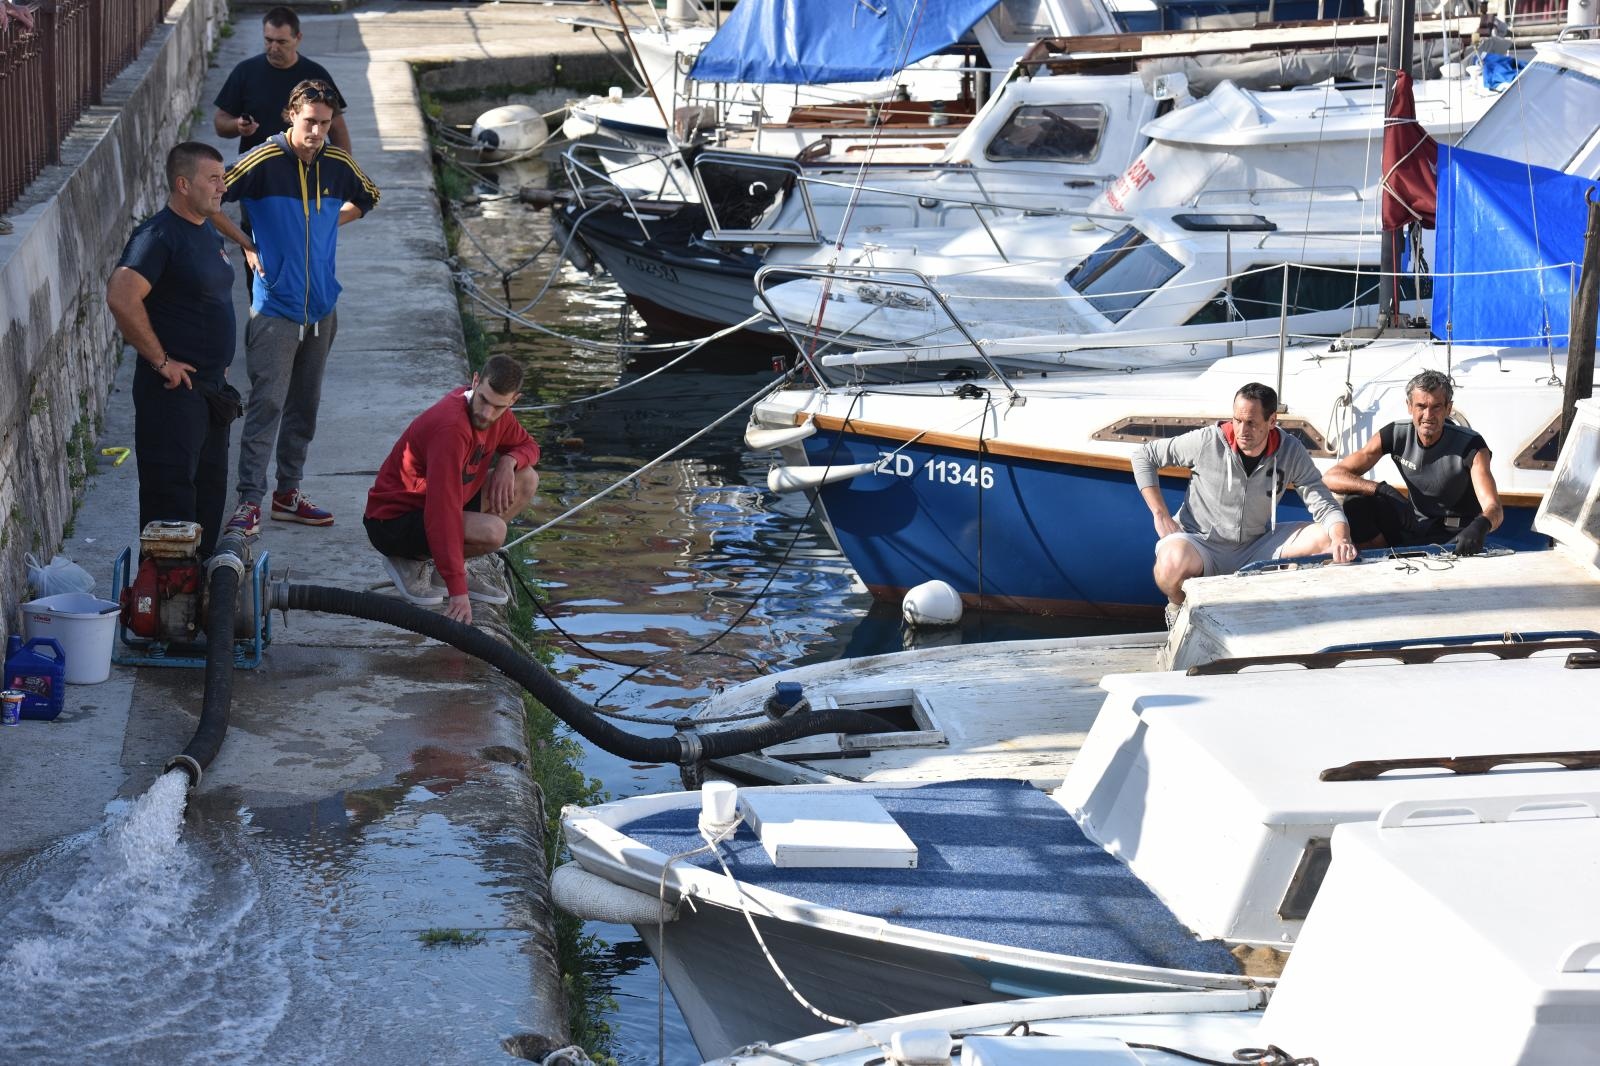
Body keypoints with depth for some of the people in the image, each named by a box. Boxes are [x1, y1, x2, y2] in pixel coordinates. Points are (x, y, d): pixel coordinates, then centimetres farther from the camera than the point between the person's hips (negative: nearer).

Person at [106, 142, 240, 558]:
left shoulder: (209, 232, 13)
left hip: (212, 385, 9)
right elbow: (121, 298, -29)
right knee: (171, 494, -8)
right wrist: (161, 360, -22)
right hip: (173, 388, -9)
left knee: (209, 489, 16)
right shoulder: (159, 235, -17)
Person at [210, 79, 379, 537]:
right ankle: (249, 500, -11)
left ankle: (289, 493, 22)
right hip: (275, 306, -6)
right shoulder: (263, 161, -12)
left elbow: (368, 198, 26)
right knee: (266, 403, -11)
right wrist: (246, 244, -6)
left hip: (321, 307, 6)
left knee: (305, 405, 12)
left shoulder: (338, 166, 4)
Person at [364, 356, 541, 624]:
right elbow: (444, 512, -36)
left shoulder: (496, 415, -4)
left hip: (430, 505, 9)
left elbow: (528, 445, 17)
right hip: (392, 521, -9)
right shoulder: (452, 427, -32)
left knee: (526, 481, -1)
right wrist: (458, 592, -38)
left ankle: (454, 564, 3)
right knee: (493, 531, -30)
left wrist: (509, 461, -11)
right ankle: (412, 560, -5)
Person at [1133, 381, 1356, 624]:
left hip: (1254, 547, 3)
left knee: (1326, 538, -15)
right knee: (1173, 565, -40)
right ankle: (1178, 607, -1)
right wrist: (1160, 514, -10)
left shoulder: (1291, 452, -7)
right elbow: (1144, 456, -3)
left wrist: (1341, 540, -31)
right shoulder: (1207, 441, -14)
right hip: (1200, 542, -3)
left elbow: (1324, 505, -8)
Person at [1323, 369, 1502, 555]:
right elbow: (1333, 476, -16)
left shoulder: (1471, 446, -20)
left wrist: (1480, 526, -59)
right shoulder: (1395, 435, -11)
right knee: (1355, 504, -17)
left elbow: (1494, 509, -32)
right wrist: (1382, 489, -34)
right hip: (1413, 525, 4)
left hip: (1454, 539, -4)